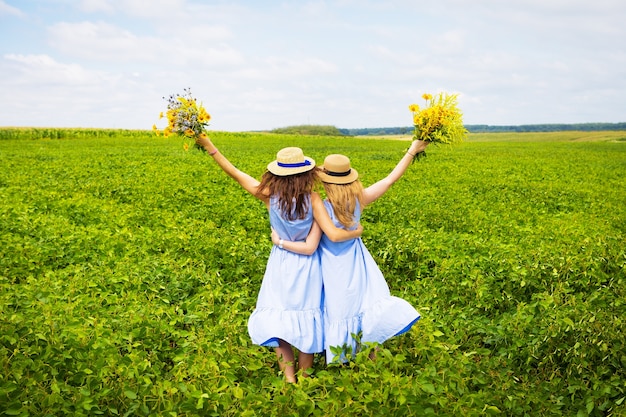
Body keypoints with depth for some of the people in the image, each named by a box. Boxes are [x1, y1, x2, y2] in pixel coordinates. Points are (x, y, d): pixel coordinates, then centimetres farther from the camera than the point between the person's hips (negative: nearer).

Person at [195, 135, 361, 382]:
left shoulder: (269, 195, -13)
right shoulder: (314, 202, -16)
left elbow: (235, 173, -4)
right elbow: (310, 247, -21)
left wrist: (208, 146, 0)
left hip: (280, 264, 0)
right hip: (307, 266, 0)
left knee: (277, 322, 12)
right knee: (306, 321, 13)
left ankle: (289, 378, 5)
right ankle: (303, 378, 23)